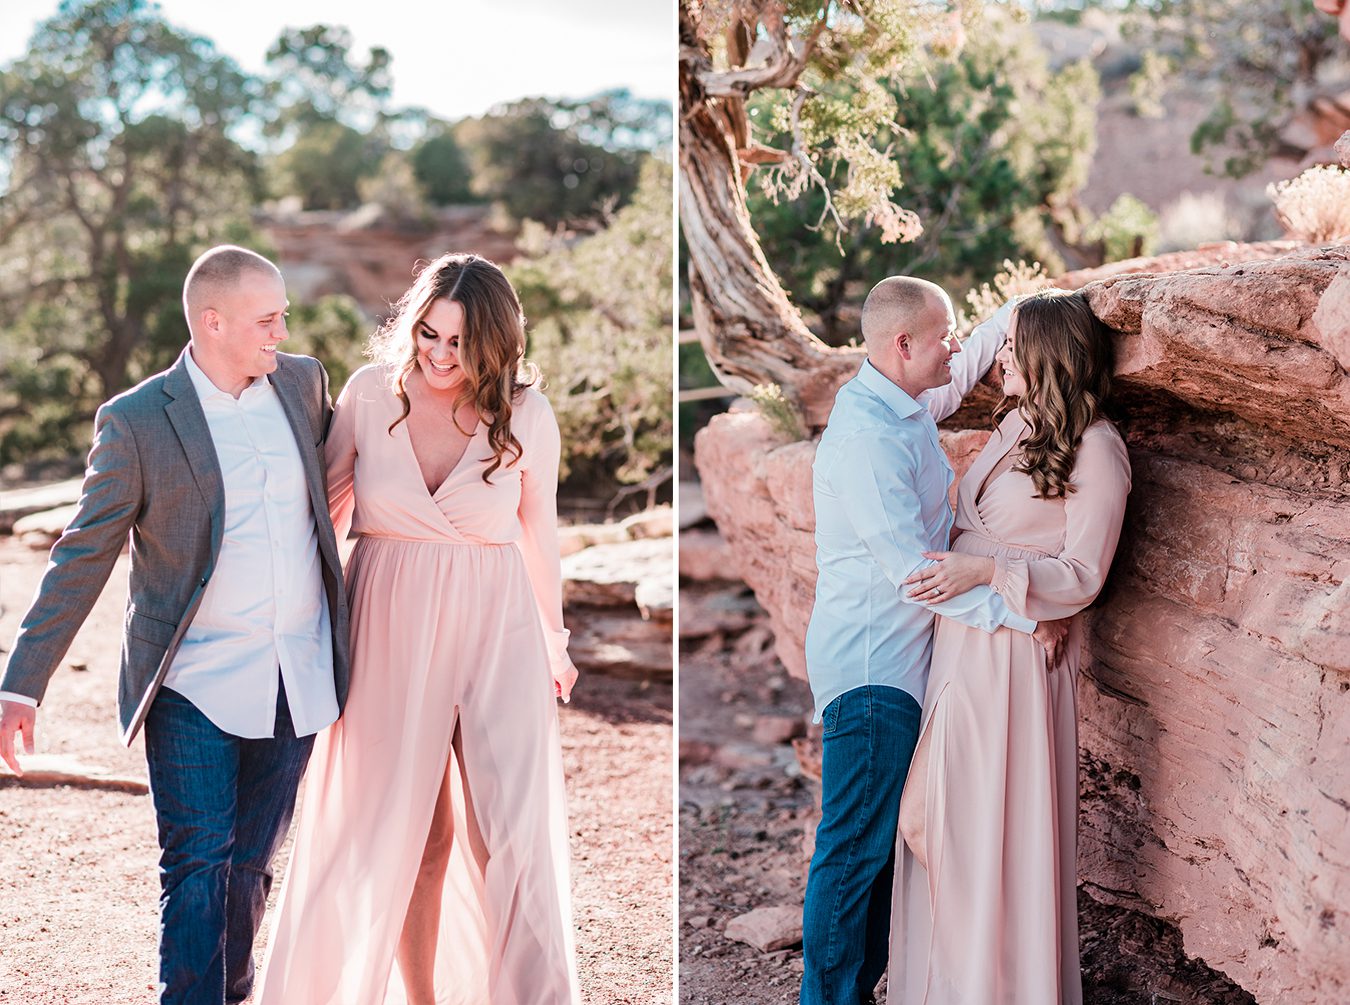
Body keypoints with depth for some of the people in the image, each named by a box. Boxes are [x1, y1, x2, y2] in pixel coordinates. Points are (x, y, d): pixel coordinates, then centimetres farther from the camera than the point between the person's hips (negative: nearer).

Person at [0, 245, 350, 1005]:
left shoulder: (303, 382, 5)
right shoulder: (137, 421, -9)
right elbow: (83, 557, -7)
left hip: (298, 678, 4)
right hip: (195, 686, -4)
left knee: (251, 862, 14)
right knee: (197, 864, -5)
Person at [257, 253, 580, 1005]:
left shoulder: (527, 414, -5)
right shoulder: (370, 394, -4)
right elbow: (328, 510, 8)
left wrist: (555, 643, 18)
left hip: (496, 632, -1)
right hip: (389, 631, 1)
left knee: (519, 836, -5)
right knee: (404, 833, 9)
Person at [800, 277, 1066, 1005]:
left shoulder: (904, 406, 8)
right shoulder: (866, 436, -22)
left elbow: (963, 372, 33)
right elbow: (913, 569, -26)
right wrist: (1016, 615, -22)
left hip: (893, 661, 10)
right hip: (869, 667, -10)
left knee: (880, 842, 16)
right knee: (855, 847, -4)